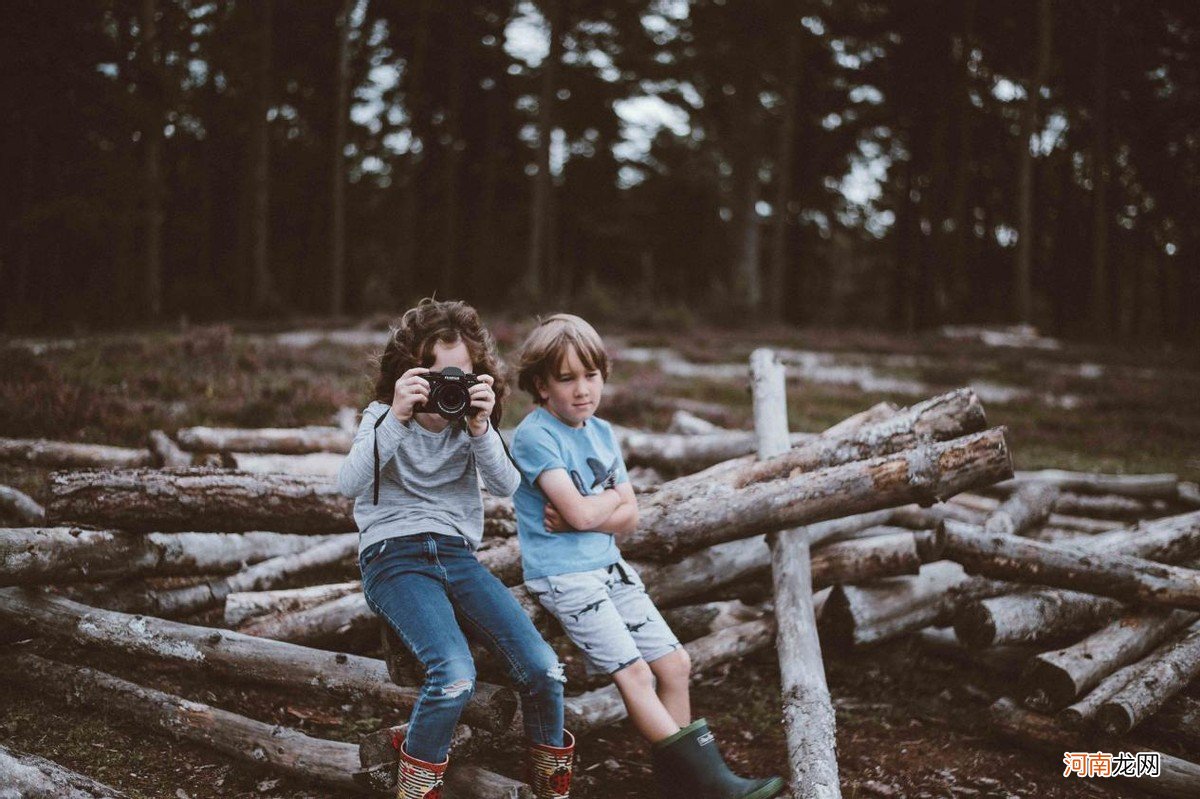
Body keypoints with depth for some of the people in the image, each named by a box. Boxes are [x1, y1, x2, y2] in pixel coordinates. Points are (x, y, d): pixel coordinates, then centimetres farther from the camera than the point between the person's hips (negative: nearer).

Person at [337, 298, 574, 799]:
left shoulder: (470, 422, 10)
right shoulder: (384, 418, 3)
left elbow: (507, 486, -5)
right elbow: (349, 485, -15)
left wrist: (480, 428, -20)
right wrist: (397, 417, -24)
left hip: (456, 553, 4)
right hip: (393, 556, -3)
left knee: (543, 669, -17)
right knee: (455, 677, -31)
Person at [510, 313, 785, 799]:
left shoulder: (601, 432, 10)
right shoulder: (534, 436, -12)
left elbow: (630, 518, 6)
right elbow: (580, 512, -22)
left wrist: (584, 515, -12)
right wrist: (613, 496, -1)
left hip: (609, 566, 8)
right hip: (562, 576, -8)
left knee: (675, 662, 3)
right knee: (632, 671, -16)